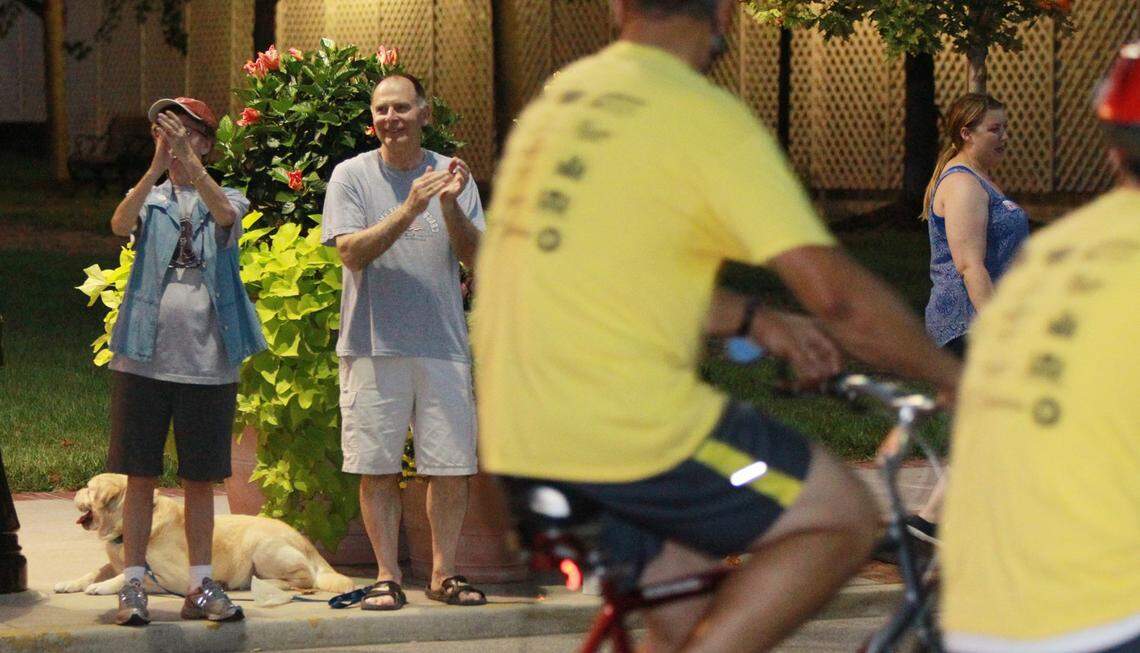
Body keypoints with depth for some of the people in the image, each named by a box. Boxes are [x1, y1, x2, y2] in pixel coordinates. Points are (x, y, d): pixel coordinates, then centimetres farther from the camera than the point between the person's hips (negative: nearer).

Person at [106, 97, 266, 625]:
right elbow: (120, 224, -15)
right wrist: (156, 167, -31)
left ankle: (200, 587, 13)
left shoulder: (227, 201, 9)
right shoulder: (149, 200, 9)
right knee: (140, 475, 0)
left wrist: (188, 160, -32)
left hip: (208, 360, 0)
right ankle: (133, 585, 2)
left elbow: (225, 213, -17)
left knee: (201, 478, 7)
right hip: (144, 358, 0)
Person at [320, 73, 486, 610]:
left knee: (452, 465, 3)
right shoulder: (351, 176, 2)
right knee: (378, 467, 0)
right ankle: (387, 578, 7)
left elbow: (474, 255, 0)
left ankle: (443, 572, 14)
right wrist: (410, 209, -20)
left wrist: (451, 206, -18)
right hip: (374, 342, -2)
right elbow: (353, 252, -10)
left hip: (442, 341, 2)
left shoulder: (452, 175, 8)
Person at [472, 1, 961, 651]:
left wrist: (757, 322, 31)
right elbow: (835, 289, -15)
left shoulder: (561, 96, 15)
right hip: (627, 425, -8)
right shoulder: (706, 116, -11)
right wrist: (954, 375, -2)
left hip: (515, 438, 8)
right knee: (843, 519, 6)